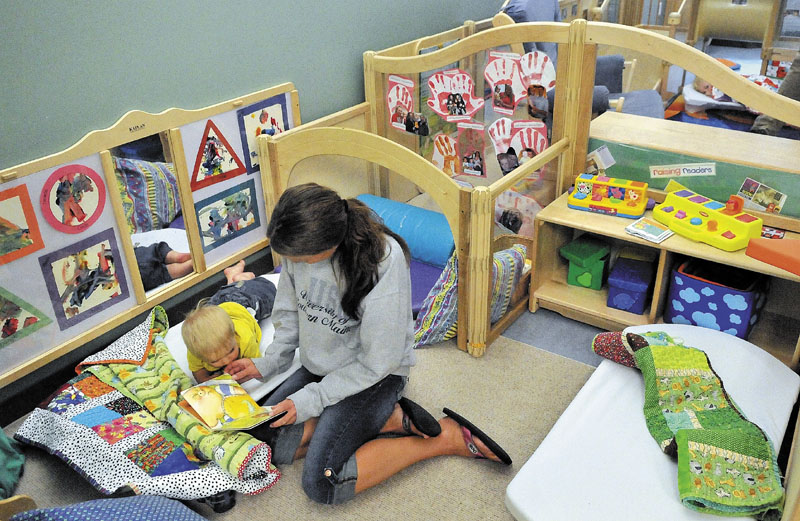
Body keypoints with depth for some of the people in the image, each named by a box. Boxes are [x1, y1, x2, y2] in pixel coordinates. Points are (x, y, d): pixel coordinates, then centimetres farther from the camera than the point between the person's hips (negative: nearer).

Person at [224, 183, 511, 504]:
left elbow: (376, 362, -23)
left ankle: (447, 436, -4)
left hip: (373, 377, -7)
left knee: (321, 483, -17)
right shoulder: (299, 246, -15)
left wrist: (312, 399, -20)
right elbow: (289, 312, 6)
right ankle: (390, 419, -2)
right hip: (318, 367, 7)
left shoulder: (383, 261, -32)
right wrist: (269, 363, -3)